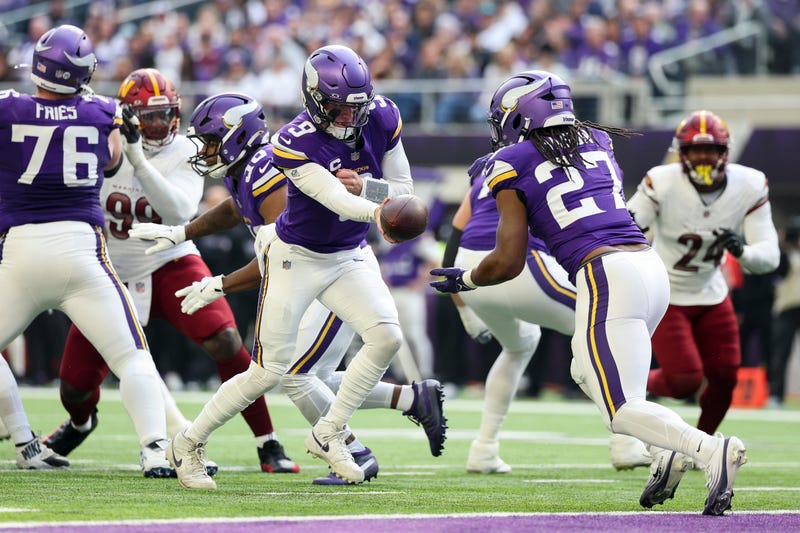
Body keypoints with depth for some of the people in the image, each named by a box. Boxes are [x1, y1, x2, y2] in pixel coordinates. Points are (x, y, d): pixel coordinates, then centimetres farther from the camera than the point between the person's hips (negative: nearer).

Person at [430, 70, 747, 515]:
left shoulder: (513, 165, 3)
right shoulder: (598, 141, 19)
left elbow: (509, 263, 1)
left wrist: (464, 279, 22)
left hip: (606, 277, -7)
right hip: (653, 267, 7)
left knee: (622, 410, -6)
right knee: (589, 372, 27)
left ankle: (711, 449, -33)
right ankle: (664, 452, 6)